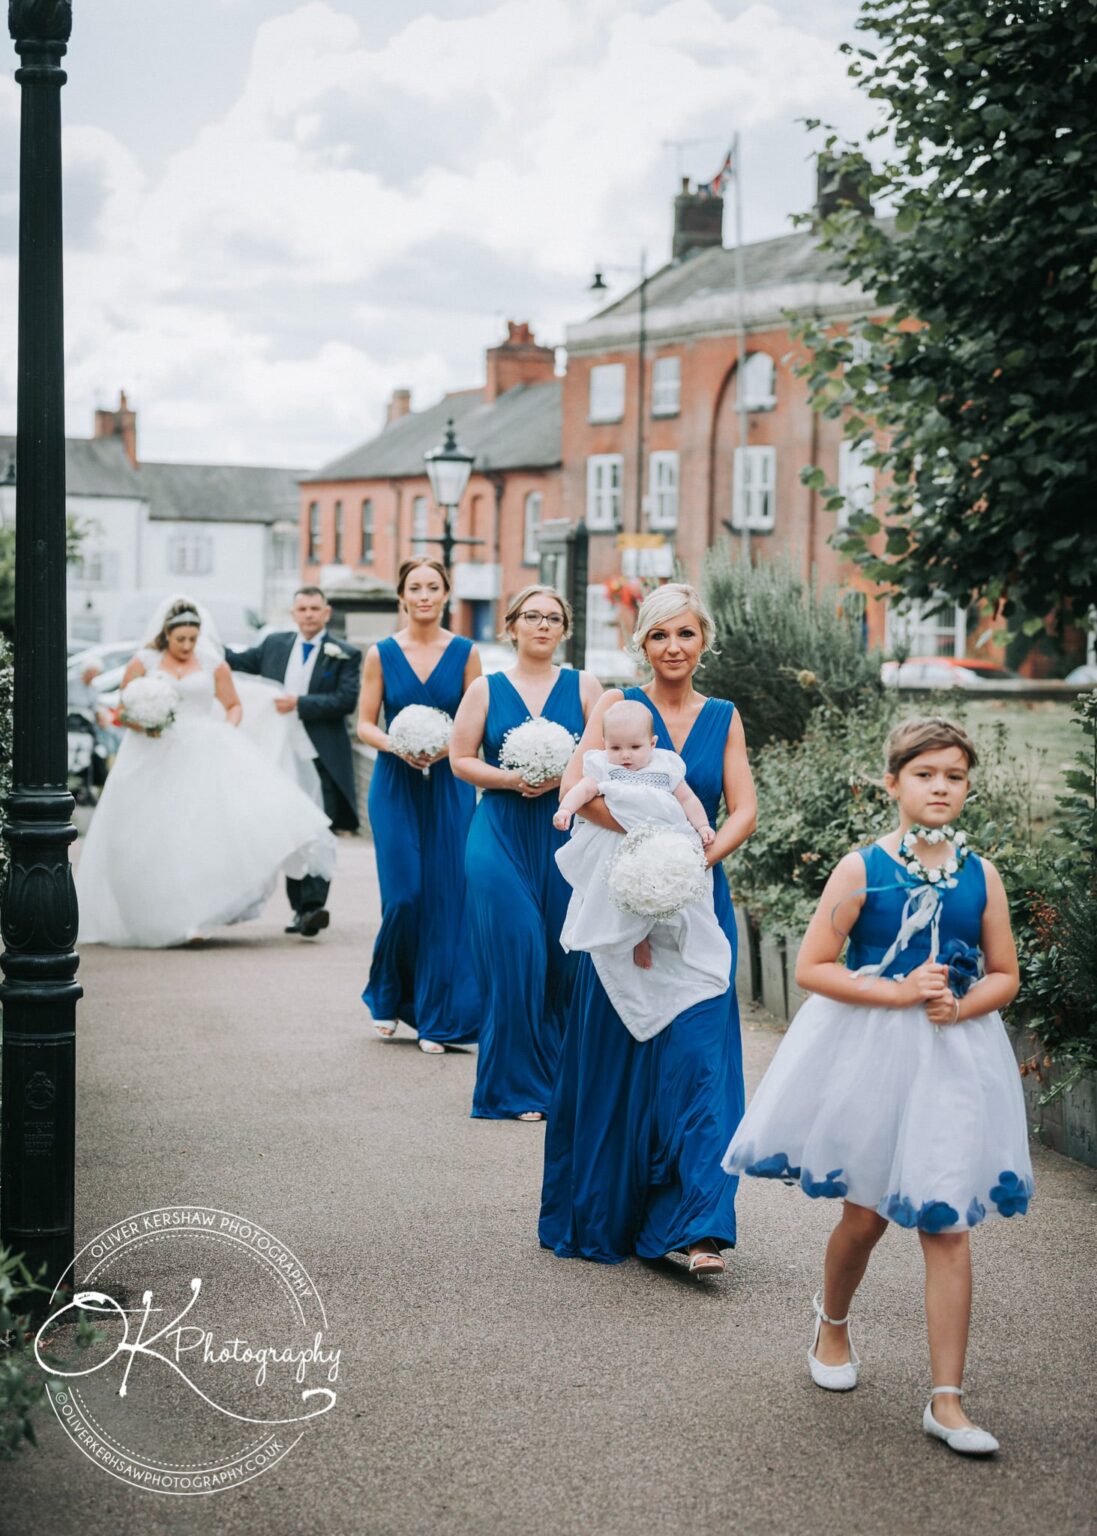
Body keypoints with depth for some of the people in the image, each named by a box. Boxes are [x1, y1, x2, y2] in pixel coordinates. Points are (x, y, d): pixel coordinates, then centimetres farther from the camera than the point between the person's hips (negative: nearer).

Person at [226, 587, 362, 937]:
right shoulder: (274, 645, 13)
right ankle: (299, 907, 16)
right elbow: (238, 662, 23)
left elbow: (346, 699, -10)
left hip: (322, 759, -4)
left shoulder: (345, 654, 0)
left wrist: (300, 704, -16)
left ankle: (313, 905, -21)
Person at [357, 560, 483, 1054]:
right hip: (396, 786, 0)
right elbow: (365, 724, 4)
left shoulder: (465, 653, 2)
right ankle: (387, 997, 20)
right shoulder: (382, 654, 2)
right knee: (403, 896, -5)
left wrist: (449, 745, -15)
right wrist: (397, 747, -15)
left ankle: (438, 1017, 7)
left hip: (450, 786, 0)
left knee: (446, 897, -2)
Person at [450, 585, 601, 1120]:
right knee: (514, 953, -7)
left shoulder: (584, 687, 8)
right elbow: (461, 759, 4)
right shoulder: (486, 689, 7)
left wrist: (564, 776, -13)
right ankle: (517, 1088, 2)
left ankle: (565, 1080, 16)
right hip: (502, 835, -1)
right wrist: (511, 779, -11)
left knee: (566, 957, 0)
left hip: (567, 834, 1)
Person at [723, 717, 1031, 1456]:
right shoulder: (862, 868, -7)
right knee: (865, 1214, 9)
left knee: (946, 1224, -3)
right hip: (867, 1053, -1)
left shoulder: (980, 875, 0)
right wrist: (898, 992, -18)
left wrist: (961, 1005, -13)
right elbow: (812, 967, -9)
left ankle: (948, 1400, 2)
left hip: (953, 1059, 2)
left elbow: (1005, 975, 7)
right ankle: (833, 1324, 42)